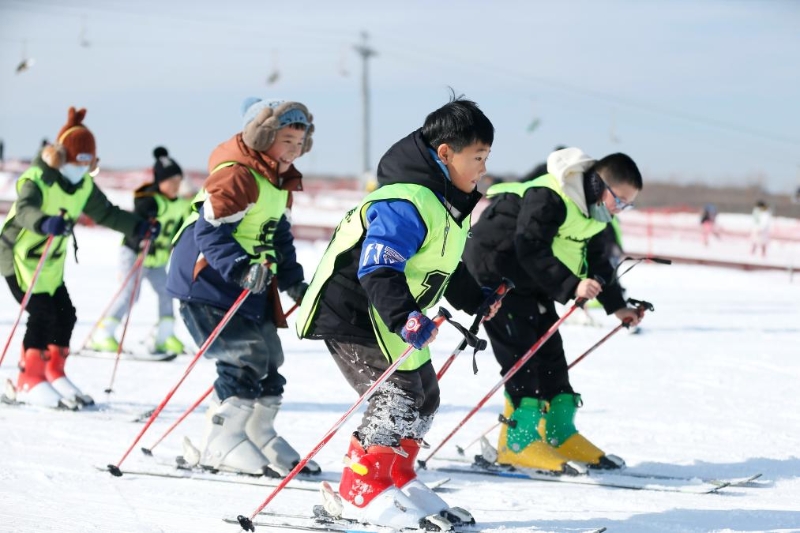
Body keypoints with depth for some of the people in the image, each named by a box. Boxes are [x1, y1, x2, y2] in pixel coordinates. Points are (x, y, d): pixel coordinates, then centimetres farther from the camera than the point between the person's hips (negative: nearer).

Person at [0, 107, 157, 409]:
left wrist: (139, 228, 2)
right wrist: (45, 223, -62)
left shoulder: (85, 186, 1)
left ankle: (53, 374, 19)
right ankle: (30, 381, -9)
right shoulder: (37, 179, -22)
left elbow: (106, 213, 12)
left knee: (65, 315, 3)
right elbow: (25, 209, -41)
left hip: (51, 261, 8)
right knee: (42, 313, -17)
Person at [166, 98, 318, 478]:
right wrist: (242, 268, -38)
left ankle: (259, 436, 26)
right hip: (208, 280, -10)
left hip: (252, 286, 10)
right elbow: (210, 232, -26)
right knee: (246, 358, -15)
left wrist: (294, 281, 12)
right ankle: (222, 444, -8)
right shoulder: (235, 175, -19)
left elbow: (279, 235, 21)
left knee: (269, 361, 12)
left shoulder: (281, 181, 12)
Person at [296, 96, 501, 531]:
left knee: (423, 397, 13)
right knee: (397, 396, -16)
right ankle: (361, 490, -6)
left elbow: (444, 266, 25)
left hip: (394, 317, 11)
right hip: (354, 314, -11)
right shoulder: (405, 204, -26)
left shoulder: (449, 204, 8)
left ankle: (397, 481, 26)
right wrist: (404, 318, -46)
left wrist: (477, 302, 22)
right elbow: (377, 270, -34)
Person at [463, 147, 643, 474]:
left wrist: (616, 305, 14)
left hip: (532, 284, 10)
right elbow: (532, 250, -33)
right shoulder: (548, 198, -26)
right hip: (497, 271, -10)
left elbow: (596, 260, 17)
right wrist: (571, 286, -38)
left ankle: (560, 435, 16)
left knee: (550, 352, 8)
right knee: (521, 356, -14)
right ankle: (519, 442, -12)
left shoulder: (591, 213, 5)